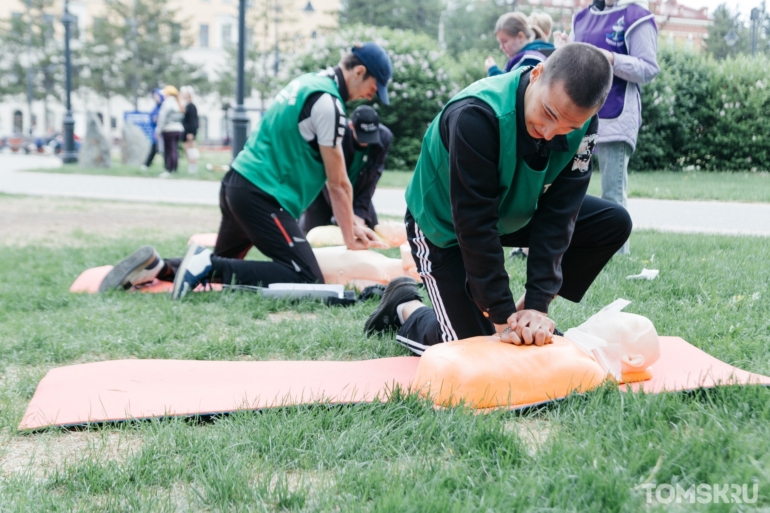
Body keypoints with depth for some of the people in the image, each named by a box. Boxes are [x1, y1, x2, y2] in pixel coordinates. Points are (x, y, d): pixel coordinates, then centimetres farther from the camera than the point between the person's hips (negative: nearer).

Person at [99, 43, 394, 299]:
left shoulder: (308, 82, 17)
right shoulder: (327, 102, -13)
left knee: (220, 267, 26)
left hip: (237, 183, 10)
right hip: (262, 195, -10)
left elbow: (332, 178, 19)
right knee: (308, 280, -15)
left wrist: (352, 223, 18)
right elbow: (338, 184, -9)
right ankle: (209, 266, -16)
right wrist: (350, 239, 3)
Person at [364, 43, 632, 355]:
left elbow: (557, 212, -22)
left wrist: (537, 304, -29)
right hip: (444, 226, -5)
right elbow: (474, 223, -35)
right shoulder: (477, 116, -38)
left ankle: (526, 311, 4)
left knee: (614, 223, -7)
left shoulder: (581, 124, -21)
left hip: (511, 212, 6)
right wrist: (503, 316, -32)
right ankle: (406, 306, 20)